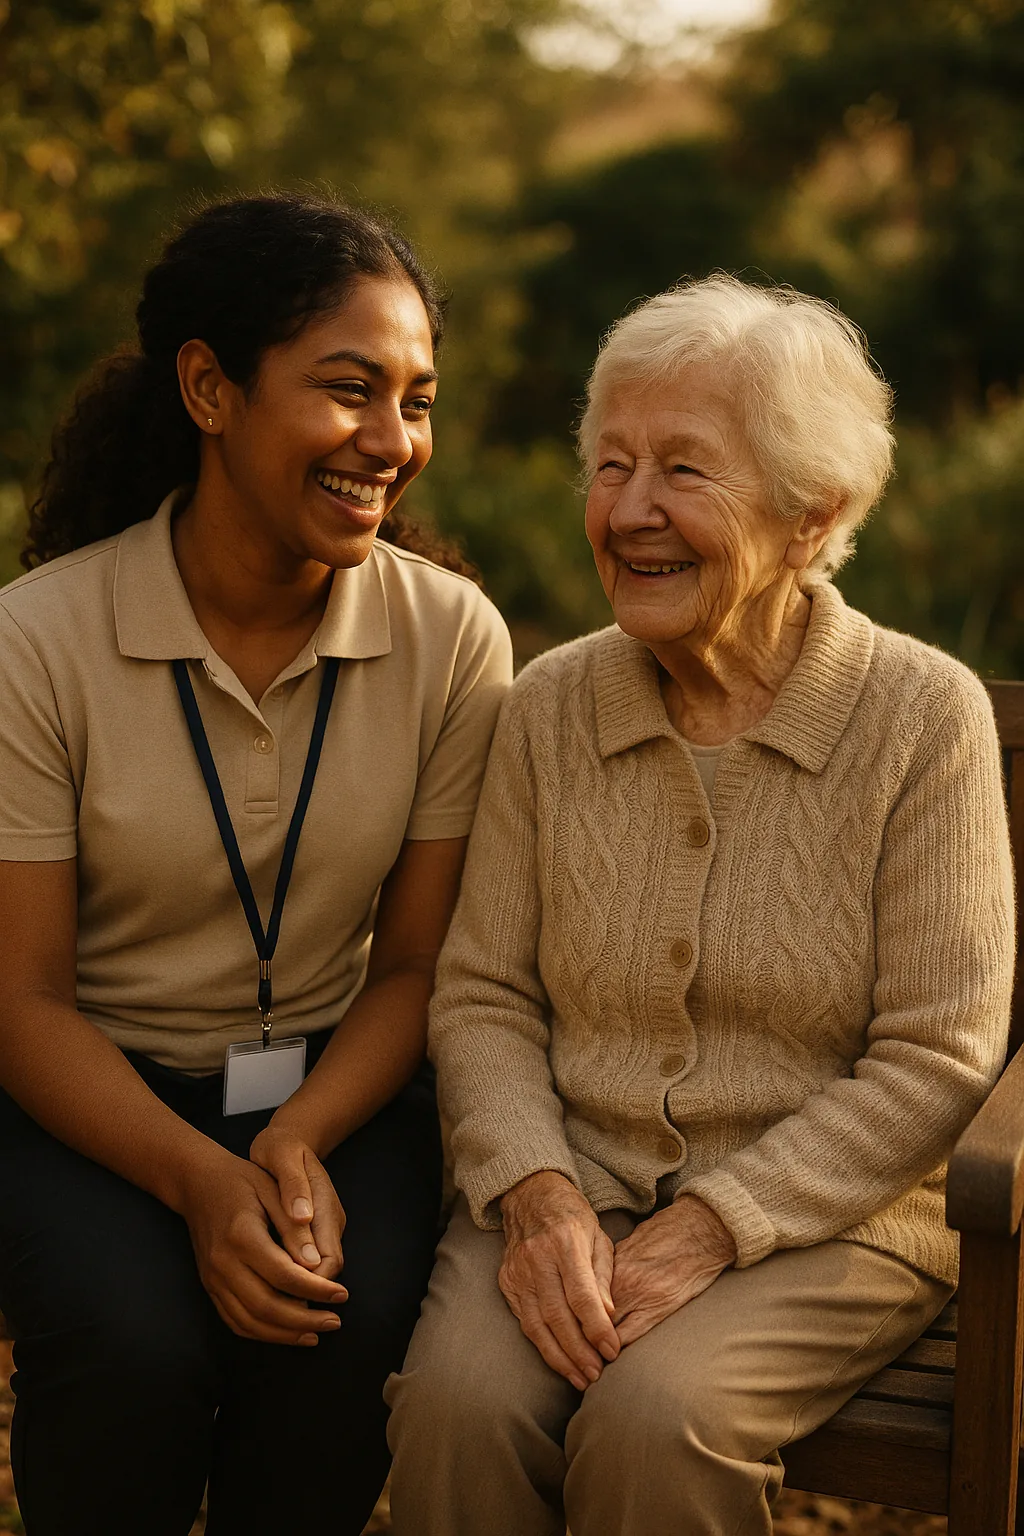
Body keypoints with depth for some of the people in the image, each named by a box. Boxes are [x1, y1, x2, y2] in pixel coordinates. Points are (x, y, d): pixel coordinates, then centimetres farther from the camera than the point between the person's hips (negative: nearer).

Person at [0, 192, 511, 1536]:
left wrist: (300, 1141, -18)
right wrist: (199, 1180, -25)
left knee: (340, 1330, -27)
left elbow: (417, 960, -1)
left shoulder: (452, 635, -7)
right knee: (134, 1344, -29)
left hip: (340, 1077, 2)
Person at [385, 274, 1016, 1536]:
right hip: (572, 1183, 3)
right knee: (458, 1398, -26)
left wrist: (708, 1229, -17)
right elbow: (482, 999, 4)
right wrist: (539, 1194, -15)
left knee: (654, 1417, -29)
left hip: (824, 1214, -2)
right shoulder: (549, 707, 2)